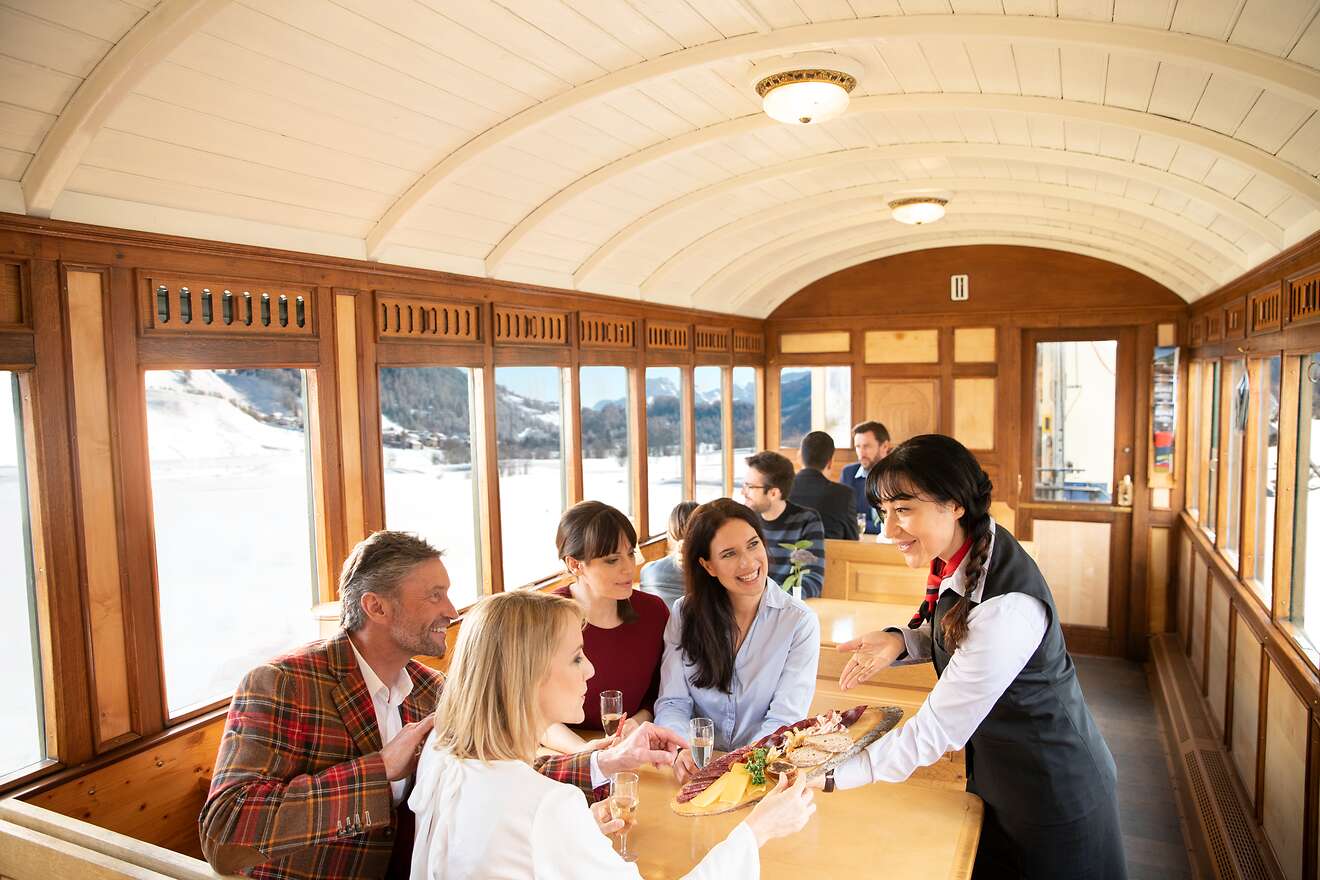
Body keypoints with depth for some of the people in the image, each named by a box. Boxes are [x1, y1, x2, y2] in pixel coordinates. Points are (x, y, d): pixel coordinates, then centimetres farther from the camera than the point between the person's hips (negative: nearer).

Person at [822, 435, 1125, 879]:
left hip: (1052, 797, -8)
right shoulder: (963, 557, -8)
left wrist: (831, 775, -24)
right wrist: (901, 640, -10)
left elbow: (935, 732, -30)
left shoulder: (1008, 606, -34)